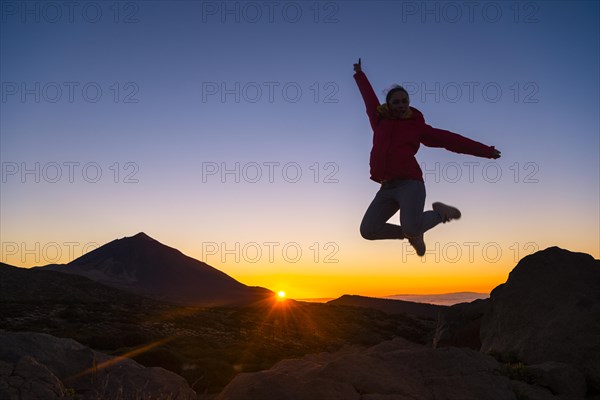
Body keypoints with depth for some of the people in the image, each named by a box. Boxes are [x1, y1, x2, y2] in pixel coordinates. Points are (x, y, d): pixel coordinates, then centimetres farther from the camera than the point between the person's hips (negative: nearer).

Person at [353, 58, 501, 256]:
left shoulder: (417, 126, 10)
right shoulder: (380, 121, 15)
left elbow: (449, 139, 12)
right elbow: (369, 95, 31)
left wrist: (485, 150, 13)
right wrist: (359, 74, 47)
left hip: (410, 184, -4)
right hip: (387, 188, 4)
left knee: (412, 228, -26)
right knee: (368, 230, -9)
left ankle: (439, 213, 10)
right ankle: (410, 233, 18)